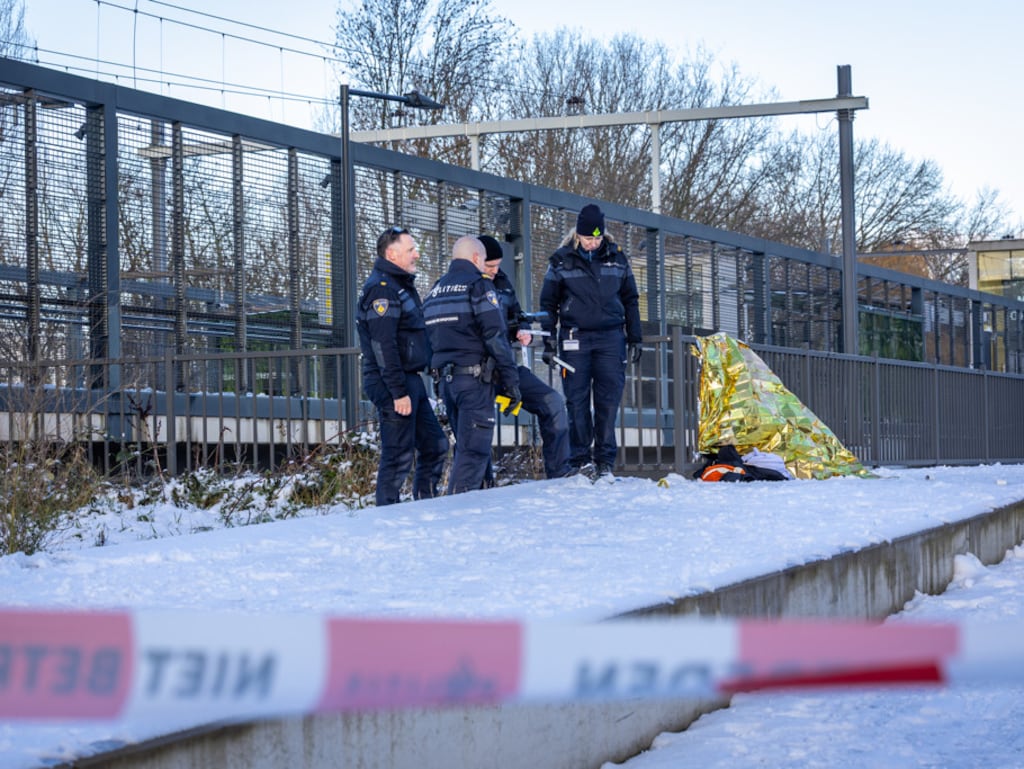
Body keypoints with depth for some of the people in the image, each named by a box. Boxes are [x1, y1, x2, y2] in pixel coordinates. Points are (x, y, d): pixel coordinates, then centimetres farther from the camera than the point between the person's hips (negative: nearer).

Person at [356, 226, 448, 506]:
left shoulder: (402, 285, 18)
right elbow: (383, 346, -21)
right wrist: (399, 392, -23)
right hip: (392, 383, -10)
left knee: (435, 445, 12)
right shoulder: (381, 288, -15)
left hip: (410, 380, 10)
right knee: (399, 455, -6)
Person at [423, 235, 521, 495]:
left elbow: (429, 340, 20)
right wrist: (511, 381, -11)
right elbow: (495, 337, -12)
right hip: (475, 376, -8)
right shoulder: (478, 284, -6)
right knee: (474, 449, -9)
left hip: (445, 379, 8)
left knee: (465, 446, 17)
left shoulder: (434, 291, 18)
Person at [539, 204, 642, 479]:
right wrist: (548, 341, 2)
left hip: (611, 337, 1)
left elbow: (631, 301, 15)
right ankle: (581, 459, 3)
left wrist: (635, 339, 11)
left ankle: (605, 460, 2)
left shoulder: (617, 259, 8)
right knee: (577, 400, -3)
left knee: (609, 399, -3)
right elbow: (548, 304, 7)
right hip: (575, 338, -1)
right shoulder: (561, 261, 3)